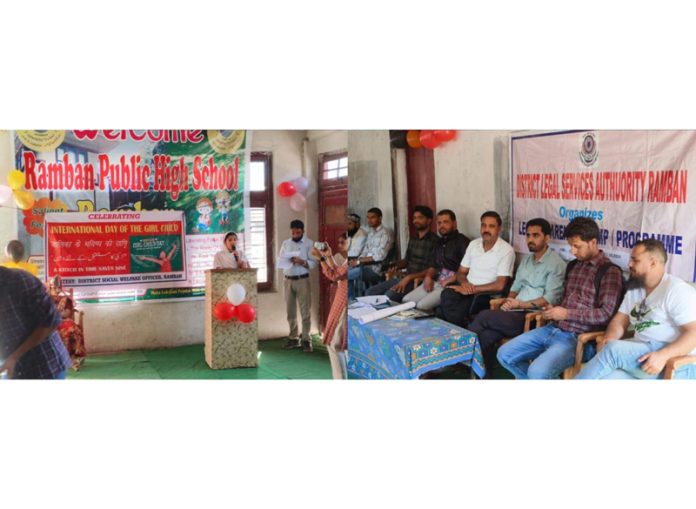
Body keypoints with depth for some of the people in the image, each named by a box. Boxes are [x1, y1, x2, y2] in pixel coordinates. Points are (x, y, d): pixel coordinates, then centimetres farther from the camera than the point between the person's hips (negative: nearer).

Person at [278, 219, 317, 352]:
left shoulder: (309, 243, -1)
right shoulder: (285, 243, 11)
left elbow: (314, 263, -6)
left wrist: (302, 262, -23)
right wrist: (287, 261, -13)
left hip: (302, 280, -4)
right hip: (288, 280, 4)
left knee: (305, 311, -3)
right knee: (290, 311, 8)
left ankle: (306, 339, 2)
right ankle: (293, 338, 17)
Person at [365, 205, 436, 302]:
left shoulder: (434, 241, -11)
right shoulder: (412, 239, 16)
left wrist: (409, 277, -21)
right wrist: (395, 266, 6)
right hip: (405, 278, 8)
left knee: (388, 296, -30)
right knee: (371, 292, -6)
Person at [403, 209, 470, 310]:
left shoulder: (462, 241, -4)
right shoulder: (438, 242, 21)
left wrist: (450, 280, -18)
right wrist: (428, 277, 4)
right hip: (435, 281, 8)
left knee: (422, 305, -25)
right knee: (406, 300, -7)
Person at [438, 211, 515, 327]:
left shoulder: (506, 250, -7)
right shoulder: (473, 244, 12)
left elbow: (499, 285, -13)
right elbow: (461, 272, 17)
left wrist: (472, 289, -15)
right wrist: (465, 284, -7)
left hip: (485, 294, -5)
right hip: (466, 289, 5)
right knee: (447, 295, -30)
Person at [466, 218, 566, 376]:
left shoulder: (556, 264, -4)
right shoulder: (527, 260, 21)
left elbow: (550, 300, -13)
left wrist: (520, 305, -19)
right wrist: (509, 302, -1)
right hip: (516, 313, 6)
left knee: (484, 316, -21)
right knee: (485, 336, -21)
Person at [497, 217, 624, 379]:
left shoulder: (610, 271, -9)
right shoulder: (573, 265, 16)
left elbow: (606, 314, -16)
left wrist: (567, 314, -16)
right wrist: (553, 310, 6)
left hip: (577, 338, -8)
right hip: (552, 329, 8)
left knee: (537, 371, -30)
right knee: (504, 354, 1)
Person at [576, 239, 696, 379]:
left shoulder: (676, 290, -7)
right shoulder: (634, 289, 17)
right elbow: (619, 321, 15)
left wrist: (663, 355, -28)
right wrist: (610, 338, -9)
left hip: (671, 360, -6)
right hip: (639, 354, 6)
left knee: (613, 350, -30)